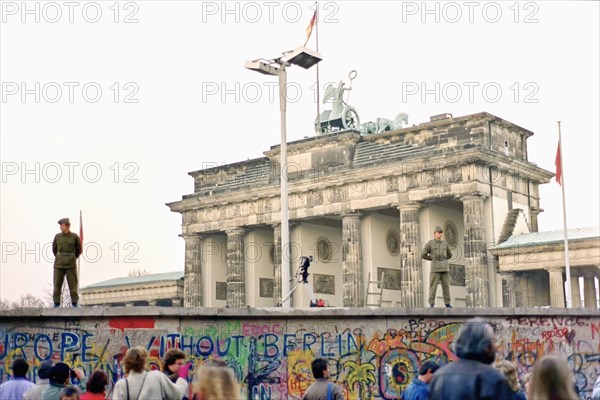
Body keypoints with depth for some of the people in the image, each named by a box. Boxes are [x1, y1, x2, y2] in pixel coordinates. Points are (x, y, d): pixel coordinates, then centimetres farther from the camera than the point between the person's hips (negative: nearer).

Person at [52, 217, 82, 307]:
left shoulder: (75, 237, -3)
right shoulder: (57, 236, 3)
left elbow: (79, 250, 9)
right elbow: (54, 249, 18)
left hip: (71, 265, -2)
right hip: (59, 265, 2)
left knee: (73, 284, -2)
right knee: (57, 284, -1)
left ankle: (75, 304, 5)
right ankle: (56, 304, 5)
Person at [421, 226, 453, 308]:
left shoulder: (444, 243, 13)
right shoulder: (430, 243, 1)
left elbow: (450, 255, 25)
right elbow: (423, 255, 0)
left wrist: (443, 260, 14)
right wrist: (433, 259, 8)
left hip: (444, 267, 4)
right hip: (435, 267, -4)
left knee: (446, 285, 2)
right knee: (433, 286, -6)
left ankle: (447, 304, 6)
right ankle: (432, 304, -3)